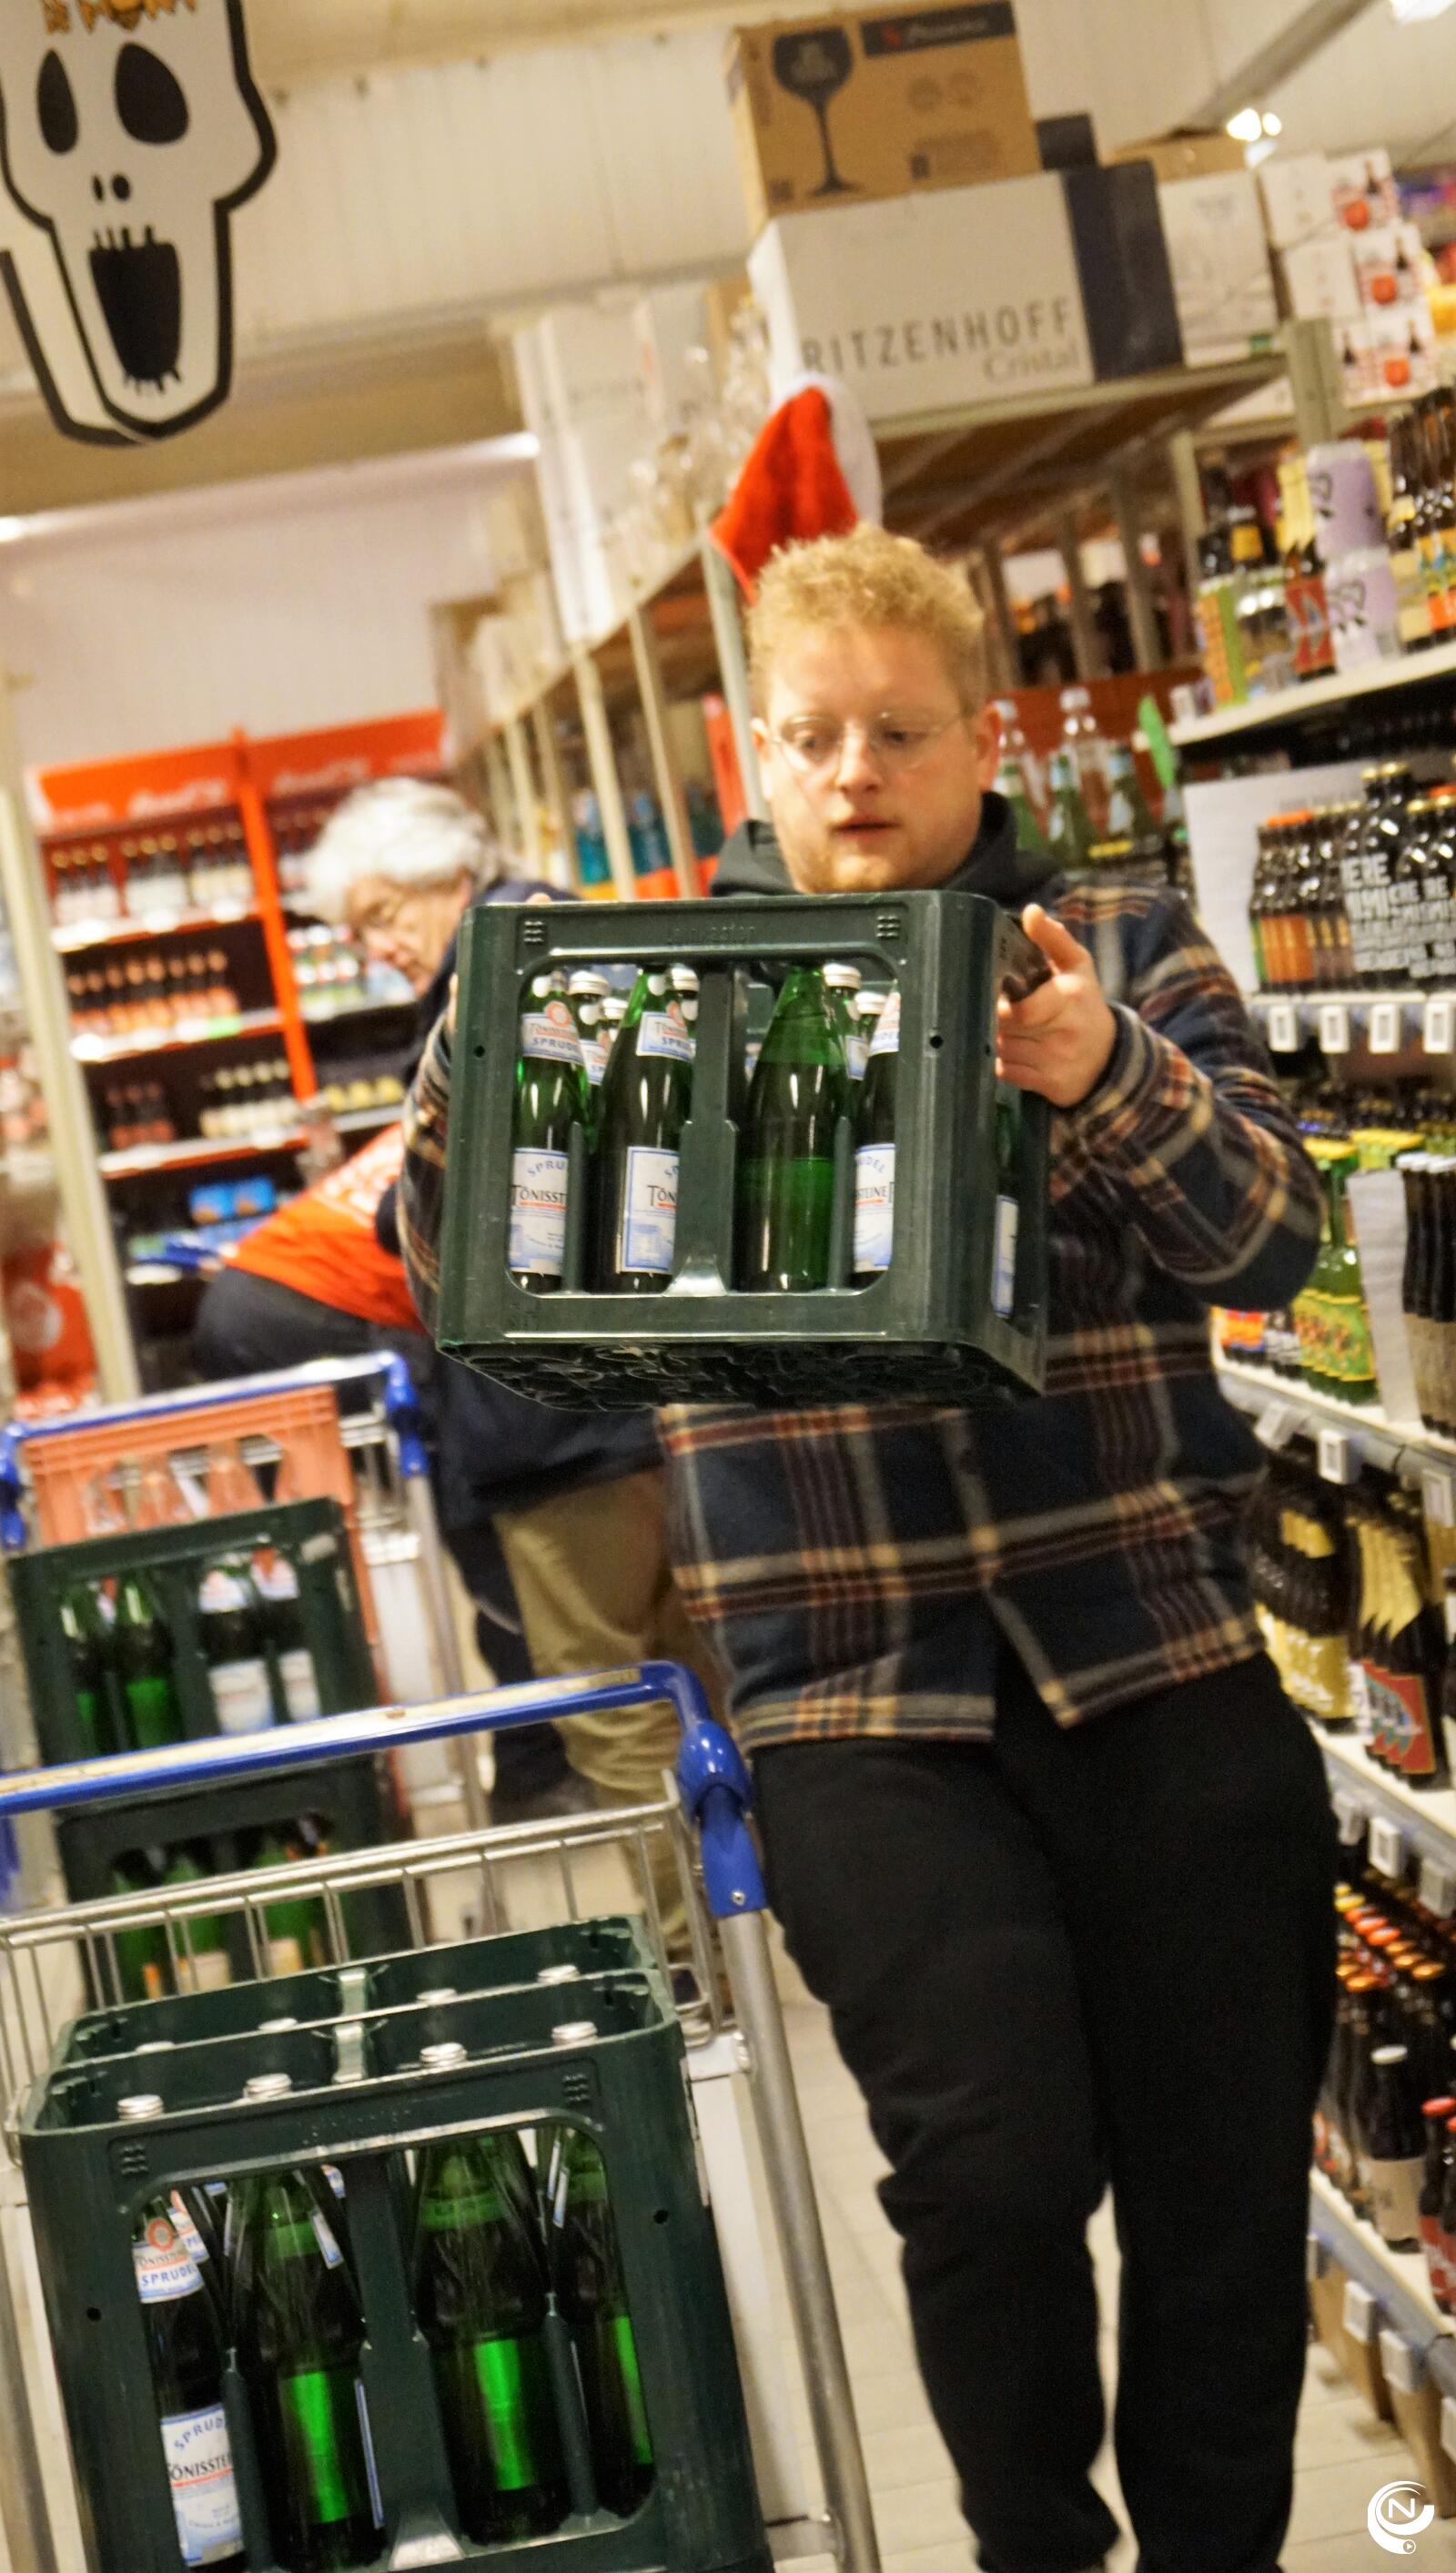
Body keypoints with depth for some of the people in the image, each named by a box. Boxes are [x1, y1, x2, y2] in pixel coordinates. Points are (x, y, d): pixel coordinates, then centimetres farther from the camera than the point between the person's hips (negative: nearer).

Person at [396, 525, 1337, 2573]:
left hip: (1161, 1659, 1)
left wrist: (1108, 1076, -26)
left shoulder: (1121, 950, 6)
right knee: (991, 2169, -10)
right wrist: (470, 1061, -17)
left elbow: (1268, 1243, -6)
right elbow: (469, 1290, 3)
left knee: (1227, 2180, 7)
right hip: (857, 1695, -1)